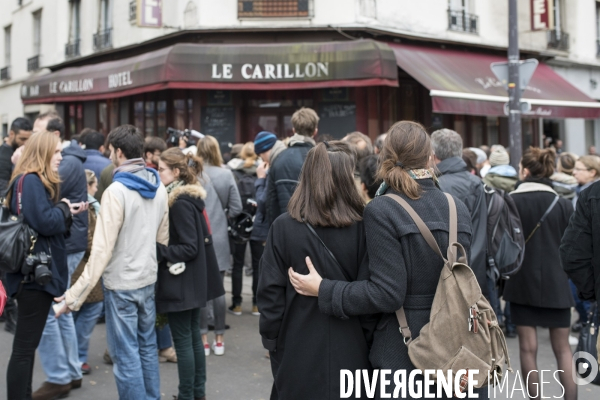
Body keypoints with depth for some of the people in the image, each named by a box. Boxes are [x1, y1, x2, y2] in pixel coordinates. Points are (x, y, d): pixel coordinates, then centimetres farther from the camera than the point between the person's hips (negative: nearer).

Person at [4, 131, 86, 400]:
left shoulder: (37, 182, 17)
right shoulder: (30, 181, -15)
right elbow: (45, 222, -22)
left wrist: (67, 211, 3)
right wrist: (64, 208, -5)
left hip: (37, 272, 11)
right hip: (34, 272, -11)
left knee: (28, 345, 17)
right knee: (24, 347, -3)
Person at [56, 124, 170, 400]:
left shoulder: (116, 191, -18)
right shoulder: (158, 187, 4)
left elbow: (103, 248, -21)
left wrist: (76, 294, -18)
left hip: (121, 285, -7)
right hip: (148, 280, 7)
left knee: (126, 356, 3)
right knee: (147, 347, 18)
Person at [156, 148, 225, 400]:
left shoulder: (180, 203, -19)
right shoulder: (189, 197, 9)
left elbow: (190, 248, -21)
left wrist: (157, 251, -21)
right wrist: (161, 248, 8)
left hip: (180, 280, -10)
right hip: (192, 278, 10)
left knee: (182, 340, 0)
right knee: (193, 335, 16)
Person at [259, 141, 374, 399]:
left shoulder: (283, 227, -9)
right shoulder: (362, 228, -10)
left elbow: (271, 291, -6)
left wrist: (271, 340, 6)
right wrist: (368, 339, 4)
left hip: (298, 349, 0)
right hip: (349, 349, 0)